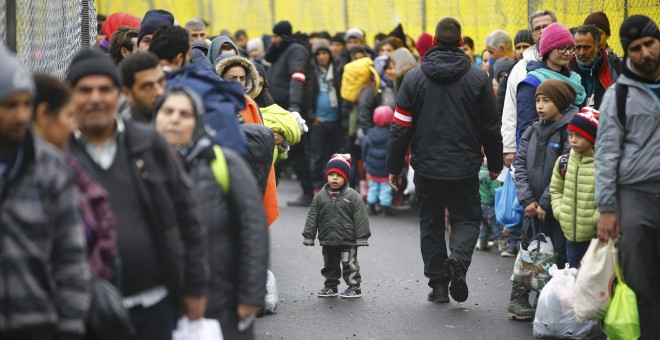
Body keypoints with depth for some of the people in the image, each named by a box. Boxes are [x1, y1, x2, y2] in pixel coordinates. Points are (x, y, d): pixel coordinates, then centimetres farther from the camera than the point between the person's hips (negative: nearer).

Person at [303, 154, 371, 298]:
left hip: (348, 241, -4)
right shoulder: (320, 197, 1)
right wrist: (308, 236, 1)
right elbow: (312, 218, 4)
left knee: (350, 265, 2)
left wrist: (362, 238, -12)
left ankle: (354, 287, 12)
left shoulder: (353, 196, -8)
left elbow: (360, 218, -9)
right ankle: (330, 286, 28)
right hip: (328, 241, 4)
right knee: (329, 265, 15)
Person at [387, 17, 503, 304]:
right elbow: (491, 127, 2)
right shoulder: (478, 79, -2)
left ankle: (438, 285, 11)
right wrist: (495, 164, 14)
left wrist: (394, 167, 7)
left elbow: (400, 128, -1)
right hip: (465, 168, -1)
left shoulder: (414, 78, -2)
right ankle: (458, 259, -17)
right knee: (467, 219, 12)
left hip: (427, 167, 1)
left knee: (431, 224, 13)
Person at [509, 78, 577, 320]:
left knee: (561, 255, -4)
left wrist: (545, 202, -14)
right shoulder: (533, 130, 10)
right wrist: (527, 199, -6)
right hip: (535, 207, 6)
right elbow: (520, 164, 6)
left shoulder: (570, 129, -11)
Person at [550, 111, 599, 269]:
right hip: (571, 233, 5)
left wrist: (596, 218, -16)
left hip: (595, 235, -5)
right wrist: (560, 212, 2)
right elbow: (555, 189, 14)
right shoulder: (563, 162, 4)